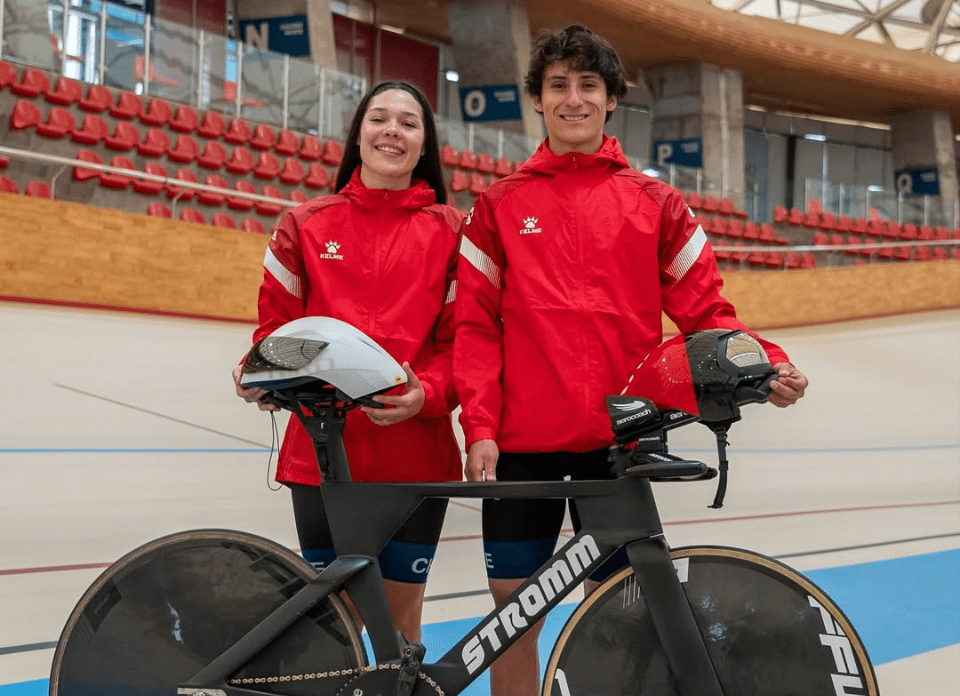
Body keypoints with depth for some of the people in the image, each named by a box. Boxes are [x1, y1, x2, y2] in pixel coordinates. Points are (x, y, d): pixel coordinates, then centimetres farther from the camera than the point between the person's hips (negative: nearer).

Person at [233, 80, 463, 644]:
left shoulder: (450, 231, 5)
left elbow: (463, 336, 2)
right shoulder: (307, 225, 8)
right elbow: (278, 323, 9)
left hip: (415, 452, 0)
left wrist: (426, 393, -16)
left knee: (401, 612, 9)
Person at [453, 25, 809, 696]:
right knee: (514, 602, 5)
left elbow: (704, 310, 7)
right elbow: (476, 324, 5)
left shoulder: (655, 202, 9)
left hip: (620, 437, 0)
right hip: (523, 439, 0)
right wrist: (479, 425, -6)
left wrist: (766, 363, -11)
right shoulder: (501, 205, 9)